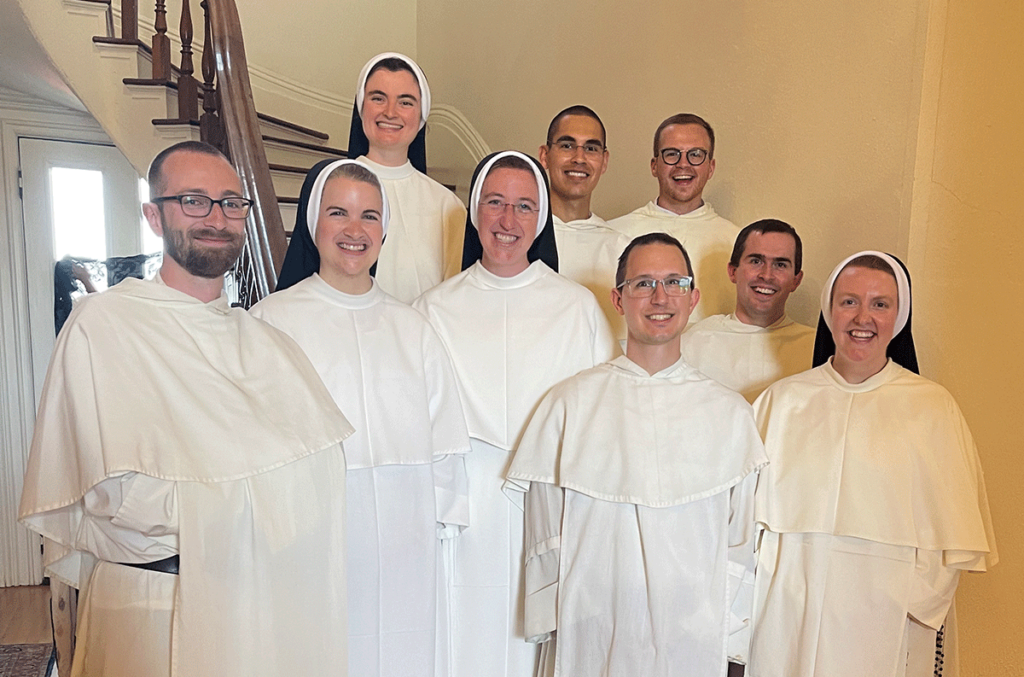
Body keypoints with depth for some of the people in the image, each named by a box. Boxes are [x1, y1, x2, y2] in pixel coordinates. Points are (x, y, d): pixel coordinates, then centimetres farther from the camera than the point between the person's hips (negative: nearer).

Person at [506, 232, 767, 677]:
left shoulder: (731, 414, 1)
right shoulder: (570, 403, -3)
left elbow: (739, 541, 7)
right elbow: (547, 532, 1)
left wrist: (724, 621, 3)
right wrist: (552, 622, 0)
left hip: (694, 640, 1)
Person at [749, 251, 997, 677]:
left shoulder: (933, 407, -1)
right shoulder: (781, 401, 2)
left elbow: (955, 534, 2)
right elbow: (749, 510, 5)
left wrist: (921, 605, -6)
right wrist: (747, 607, -1)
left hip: (883, 621, -1)